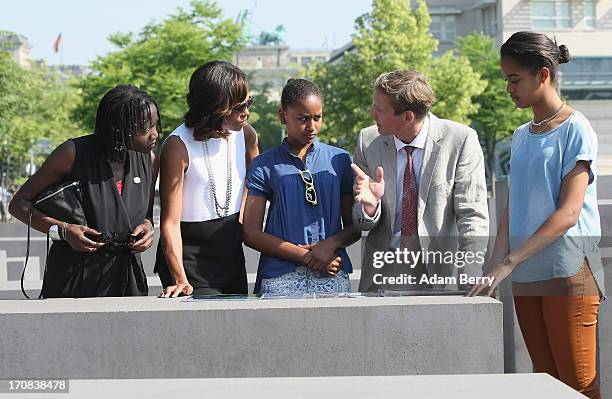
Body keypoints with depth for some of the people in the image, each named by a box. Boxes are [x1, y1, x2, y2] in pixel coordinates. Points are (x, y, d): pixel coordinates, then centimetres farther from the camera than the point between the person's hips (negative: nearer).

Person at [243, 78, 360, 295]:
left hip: (333, 277, 1)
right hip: (280, 278, -1)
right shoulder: (264, 166, 5)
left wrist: (331, 244, -8)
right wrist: (305, 256, -8)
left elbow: (354, 226, 14)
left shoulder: (339, 160, 12)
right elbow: (251, 233, 0)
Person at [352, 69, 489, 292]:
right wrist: (370, 205, -19)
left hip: (440, 278, -3)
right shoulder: (368, 142, 0)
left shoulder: (460, 140, -10)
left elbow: (472, 216, -9)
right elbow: (362, 223, 5)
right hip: (381, 278, 3)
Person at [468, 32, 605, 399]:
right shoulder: (521, 137, 15)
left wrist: (509, 263, -19)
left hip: (567, 272, -7)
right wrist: (494, 271, 0)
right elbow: (511, 211, 14)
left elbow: (569, 213, -14)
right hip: (525, 277, 7)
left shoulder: (575, 130, -6)